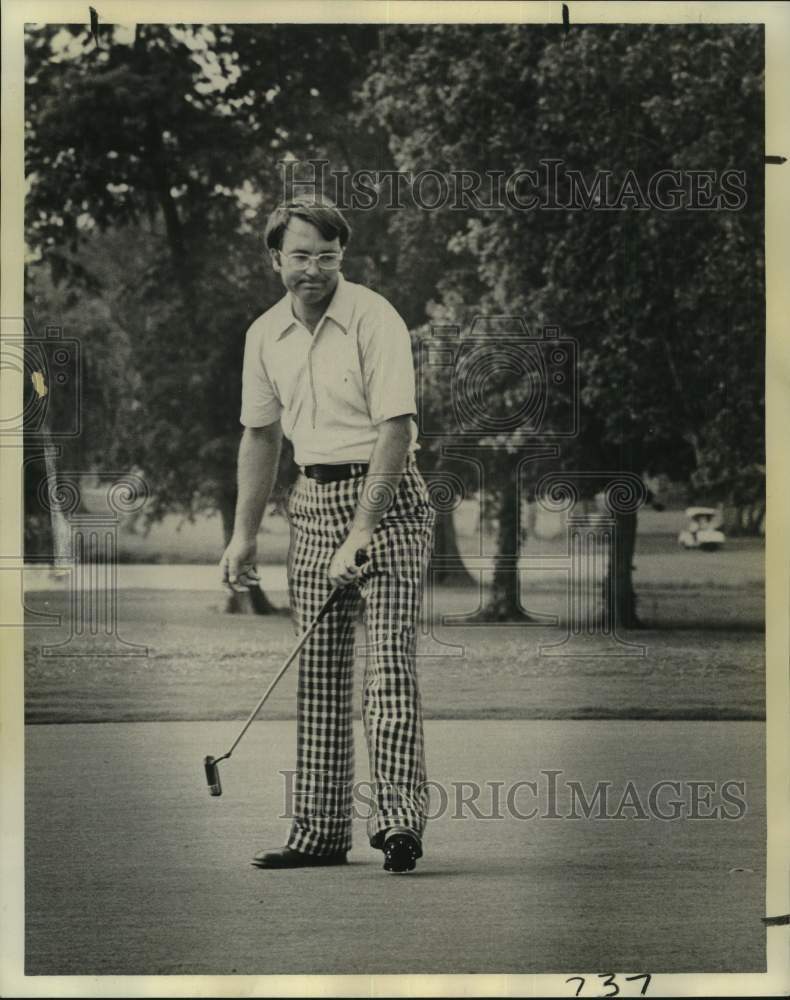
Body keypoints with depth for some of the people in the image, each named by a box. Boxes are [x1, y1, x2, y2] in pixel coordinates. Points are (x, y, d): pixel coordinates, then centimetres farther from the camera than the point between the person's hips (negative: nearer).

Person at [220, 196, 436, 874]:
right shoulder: (266, 335, 7)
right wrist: (244, 534, 14)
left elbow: (396, 429, -17)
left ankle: (399, 819, -16)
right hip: (313, 501, 6)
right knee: (319, 672, 5)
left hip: (386, 497, -6)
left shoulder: (374, 319, -12)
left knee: (389, 662, -13)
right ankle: (321, 831, 9)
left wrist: (362, 529, -22)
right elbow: (261, 437, 17)